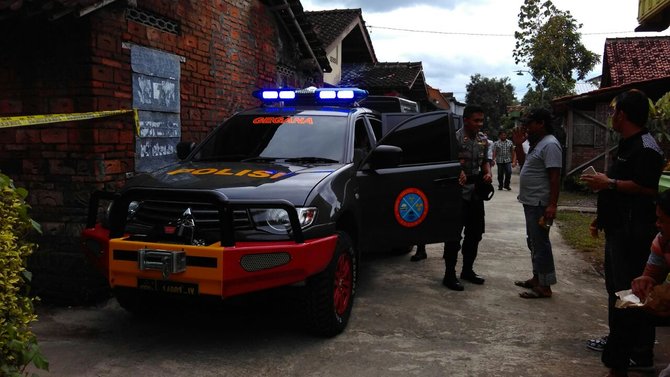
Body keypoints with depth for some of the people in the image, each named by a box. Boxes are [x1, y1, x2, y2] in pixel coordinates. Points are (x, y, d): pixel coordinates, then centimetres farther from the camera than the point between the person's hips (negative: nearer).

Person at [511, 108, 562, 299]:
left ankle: (544, 287, 0)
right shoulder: (537, 144, 15)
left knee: (540, 243, -6)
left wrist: (552, 205, -27)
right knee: (533, 242, 17)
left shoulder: (550, 144, -16)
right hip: (531, 202, 11)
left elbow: (555, 177, -22)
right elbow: (524, 164, 25)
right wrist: (518, 145, 11)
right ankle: (537, 278, 28)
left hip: (540, 204, -11)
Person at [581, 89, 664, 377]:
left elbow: (648, 188, -27)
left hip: (633, 234, -11)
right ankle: (617, 342, 31)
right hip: (617, 228, 11)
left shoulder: (645, 148, -16)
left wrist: (609, 183, -20)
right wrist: (603, 216, 22)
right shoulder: (626, 145, 17)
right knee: (615, 286, 18)